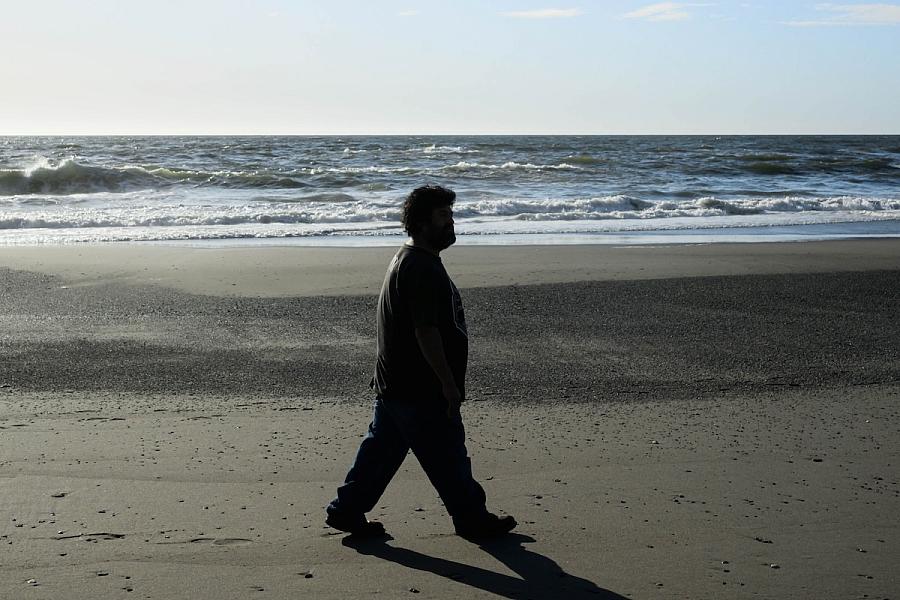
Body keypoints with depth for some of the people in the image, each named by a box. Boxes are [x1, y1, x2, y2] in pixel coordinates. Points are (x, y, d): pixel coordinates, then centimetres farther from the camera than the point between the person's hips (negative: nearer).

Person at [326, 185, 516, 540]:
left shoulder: (406, 259, 15)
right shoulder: (422, 268, -20)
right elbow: (426, 332, -24)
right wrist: (449, 383, -20)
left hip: (393, 384, 10)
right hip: (421, 391, -10)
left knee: (381, 449, 16)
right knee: (448, 456, 3)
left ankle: (346, 510, 22)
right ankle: (472, 520, 16)